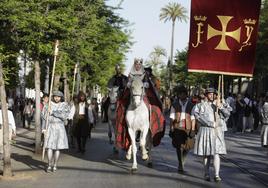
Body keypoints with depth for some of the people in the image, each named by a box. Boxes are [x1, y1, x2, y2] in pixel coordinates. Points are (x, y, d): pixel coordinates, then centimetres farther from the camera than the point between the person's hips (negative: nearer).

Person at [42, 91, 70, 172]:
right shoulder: (48, 104, 3)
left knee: (57, 147, 2)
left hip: (59, 128, 0)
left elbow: (64, 116, -14)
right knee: (50, 146, -6)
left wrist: (53, 112, -17)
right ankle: (49, 165, 0)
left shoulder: (64, 106, 1)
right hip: (50, 127, 0)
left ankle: (55, 165, 11)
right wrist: (43, 128, -6)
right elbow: (44, 116, 2)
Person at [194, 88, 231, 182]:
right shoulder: (201, 105, 2)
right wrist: (211, 124, -13)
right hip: (205, 131, -1)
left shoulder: (220, 104, 9)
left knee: (216, 153, -9)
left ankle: (217, 175, -13)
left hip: (217, 132, 1)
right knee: (206, 154, 6)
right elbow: (198, 117, -11)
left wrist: (220, 107, -15)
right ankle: (207, 174, 17)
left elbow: (227, 114, -1)